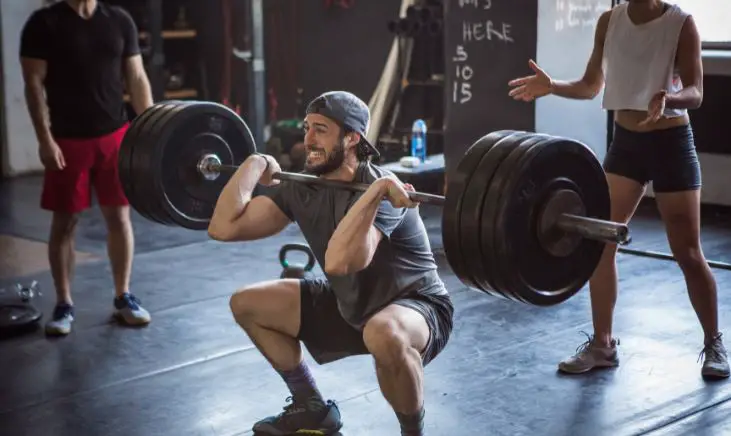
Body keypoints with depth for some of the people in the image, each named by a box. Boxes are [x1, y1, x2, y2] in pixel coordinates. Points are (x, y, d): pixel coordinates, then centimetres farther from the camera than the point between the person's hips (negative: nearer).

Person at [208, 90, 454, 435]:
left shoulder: (379, 191, -30)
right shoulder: (301, 188, -8)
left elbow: (339, 262, -50)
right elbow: (223, 227, -13)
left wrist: (375, 191, -48)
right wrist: (255, 164, -7)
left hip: (415, 306, -8)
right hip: (351, 304, 8)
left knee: (384, 335, -45)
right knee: (246, 304, 8)